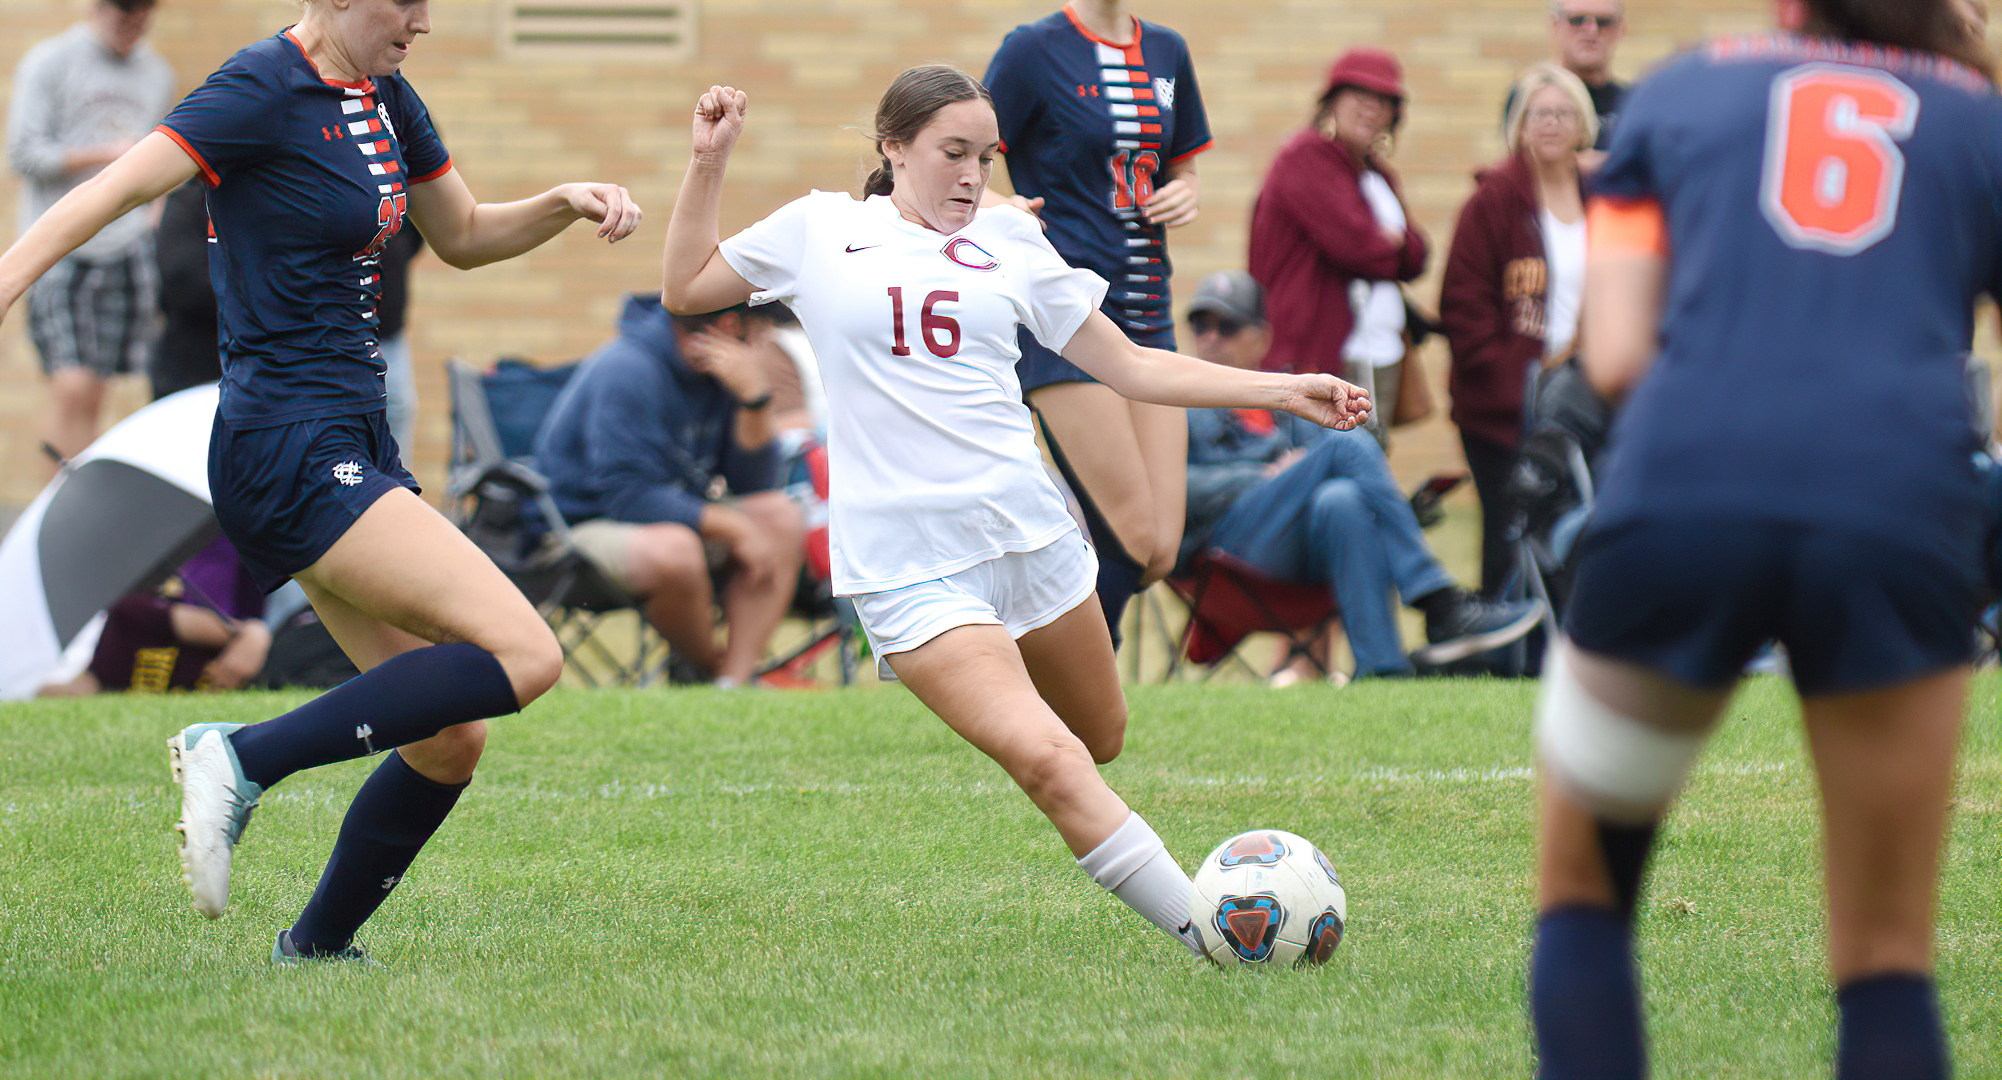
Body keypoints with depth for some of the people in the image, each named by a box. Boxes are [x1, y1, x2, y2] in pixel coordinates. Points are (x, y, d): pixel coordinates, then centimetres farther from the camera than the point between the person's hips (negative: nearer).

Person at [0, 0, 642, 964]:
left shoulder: (383, 97, 14)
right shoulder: (264, 91, -13)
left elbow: (463, 236, 27)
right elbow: (108, 195, -22)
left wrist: (565, 203, 9)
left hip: (352, 445, 9)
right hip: (288, 453, -9)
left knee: (448, 741, 7)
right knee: (522, 655, -20)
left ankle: (314, 950, 20)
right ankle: (242, 761, -17)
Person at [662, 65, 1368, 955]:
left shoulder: (1008, 240, 11)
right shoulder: (820, 229, 7)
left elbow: (1128, 365, 13)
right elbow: (685, 289, 20)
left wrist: (1282, 390, 5)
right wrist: (709, 161, 9)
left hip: (1032, 533, 4)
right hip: (910, 569, -4)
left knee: (1101, 744, 13)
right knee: (1050, 763, -20)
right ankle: (1210, 937, -17)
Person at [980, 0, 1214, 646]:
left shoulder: (1166, 52, 14)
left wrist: (1186, 194, 2)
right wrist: (999, 208, -26)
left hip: (1147, 314, 6)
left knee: (1159, 551, -2)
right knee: (1130, 538, -15)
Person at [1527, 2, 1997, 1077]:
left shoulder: (1678, 92, 22)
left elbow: (1615, 360, 13)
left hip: (1680, 491, 0)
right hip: (1900, 509, 0)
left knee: (1582, 891, 21)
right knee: (1887, 956, 12)